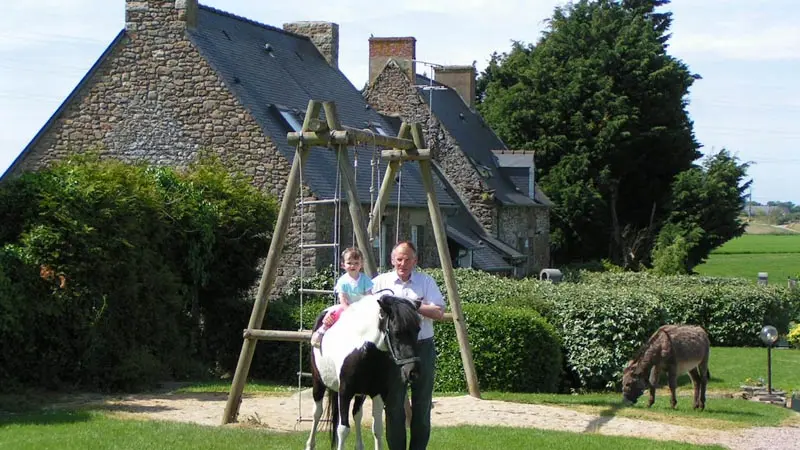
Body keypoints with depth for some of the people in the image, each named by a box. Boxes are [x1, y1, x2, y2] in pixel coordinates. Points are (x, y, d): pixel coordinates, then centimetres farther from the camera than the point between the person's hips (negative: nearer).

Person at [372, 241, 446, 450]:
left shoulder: (426, 282, 3)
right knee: (394, 403, 3)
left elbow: (439, 313, -7)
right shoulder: (380, 282, 5)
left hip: (422, 348, 0)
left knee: (422, 403, 6)